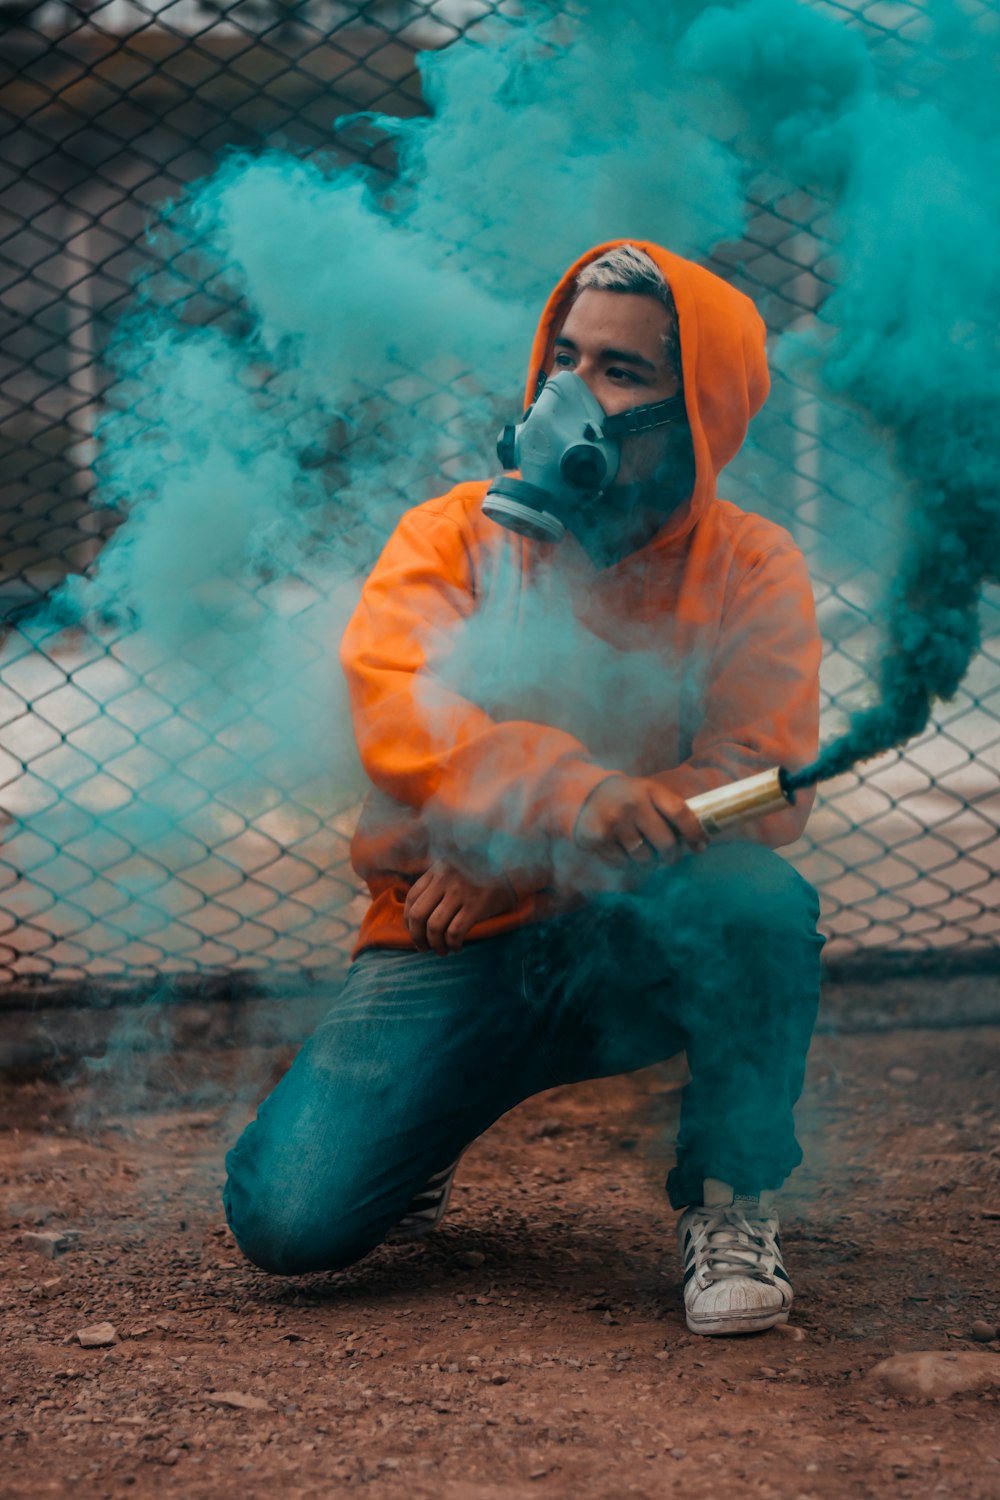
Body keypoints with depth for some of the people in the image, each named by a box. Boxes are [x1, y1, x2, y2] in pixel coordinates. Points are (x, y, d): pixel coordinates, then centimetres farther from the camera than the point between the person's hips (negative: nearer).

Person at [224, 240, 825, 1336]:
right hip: (449, 957, 0)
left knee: (759, 904, -34)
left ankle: (727, 1202, -9)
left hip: (639, 954, 0)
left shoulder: (751, 570, -1)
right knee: (292, 1221, -19)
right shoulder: (451, 536, -1)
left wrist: (525, 856, -22)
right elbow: (394, 715, -18)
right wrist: (571, 791, -38)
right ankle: (424, 1129, 18)